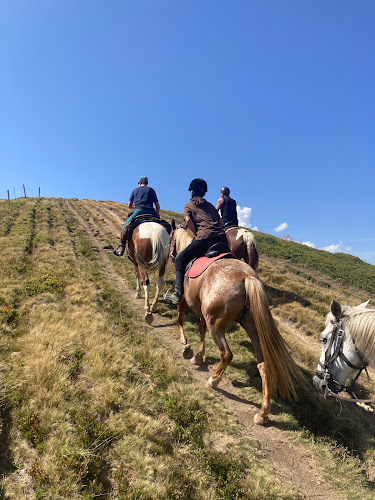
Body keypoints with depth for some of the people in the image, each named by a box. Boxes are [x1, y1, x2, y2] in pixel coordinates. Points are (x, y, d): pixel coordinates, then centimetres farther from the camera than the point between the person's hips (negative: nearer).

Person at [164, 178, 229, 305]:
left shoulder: (189, 205, 17)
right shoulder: (210, 205, 31)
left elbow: (188, 220, -2)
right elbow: (221, 222, 23)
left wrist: (197, 233, 8)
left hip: (205, 238, -5)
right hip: (222, 237, 5)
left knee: (180, 259, 8)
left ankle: (178, 293, -1)